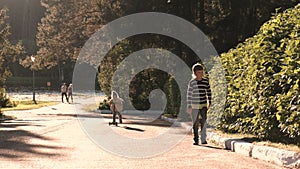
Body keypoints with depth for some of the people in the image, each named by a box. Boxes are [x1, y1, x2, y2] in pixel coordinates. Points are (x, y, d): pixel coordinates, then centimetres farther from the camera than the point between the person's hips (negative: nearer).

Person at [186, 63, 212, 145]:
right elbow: (189, 95, -2)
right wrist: (189, 106, -4)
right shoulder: (192, 82, -5)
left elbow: (209, 92, 14)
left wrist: (209, 102, 10)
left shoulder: (206, 81, 3)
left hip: (204, 105, 1)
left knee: (203, 122, -8)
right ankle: (196, 140, 15)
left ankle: (203, 139, -4)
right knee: (195, 124, 5)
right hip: (194, 105, -1)